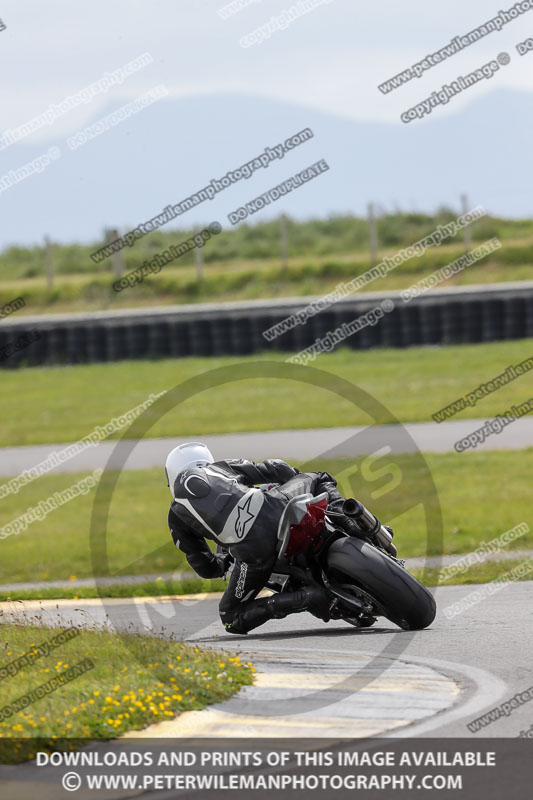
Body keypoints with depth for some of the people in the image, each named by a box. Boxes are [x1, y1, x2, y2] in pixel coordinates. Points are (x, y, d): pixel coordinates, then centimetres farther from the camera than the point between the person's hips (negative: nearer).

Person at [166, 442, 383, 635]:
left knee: (231, 618, 14)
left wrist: (226, 561, 47)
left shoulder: (176, 515, 24)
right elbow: (276, 469, 28)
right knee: (318, 479, 33)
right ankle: (346, 520, 2)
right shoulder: (221, 467, 28)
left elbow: (206, 568, 25)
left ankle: (307, 598, -8)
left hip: (254, 550, -2)